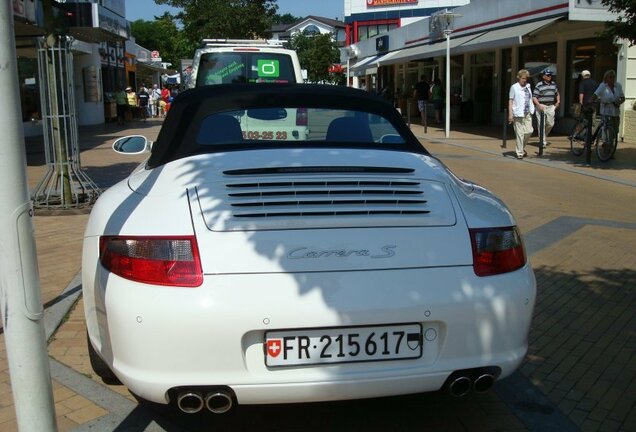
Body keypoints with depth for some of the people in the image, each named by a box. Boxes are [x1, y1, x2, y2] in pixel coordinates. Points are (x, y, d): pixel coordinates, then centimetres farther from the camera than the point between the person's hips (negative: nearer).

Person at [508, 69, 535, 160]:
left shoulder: (528, 86, 13)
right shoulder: (514, 87, -3)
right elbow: (510, 101, -4)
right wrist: (510, 114, -10)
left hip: (527, 113, 6)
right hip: (518, 114, -6)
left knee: (529, 131, 3)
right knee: (520, 133, -5)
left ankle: (522, 148, 25)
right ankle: (520, 153, 3)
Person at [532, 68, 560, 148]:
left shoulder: (553, 84, 12)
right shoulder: (539, 85, -6)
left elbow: (557, 94, 28)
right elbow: (534, 97, -9)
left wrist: (558, 101, 14)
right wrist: (539, 105, -22)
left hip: (551, 107, 5)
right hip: (541, 107, -5)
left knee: (551, 124, 6)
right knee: (542, 124, -5)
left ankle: (544, 136, 31)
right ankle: (543, 141, 1)